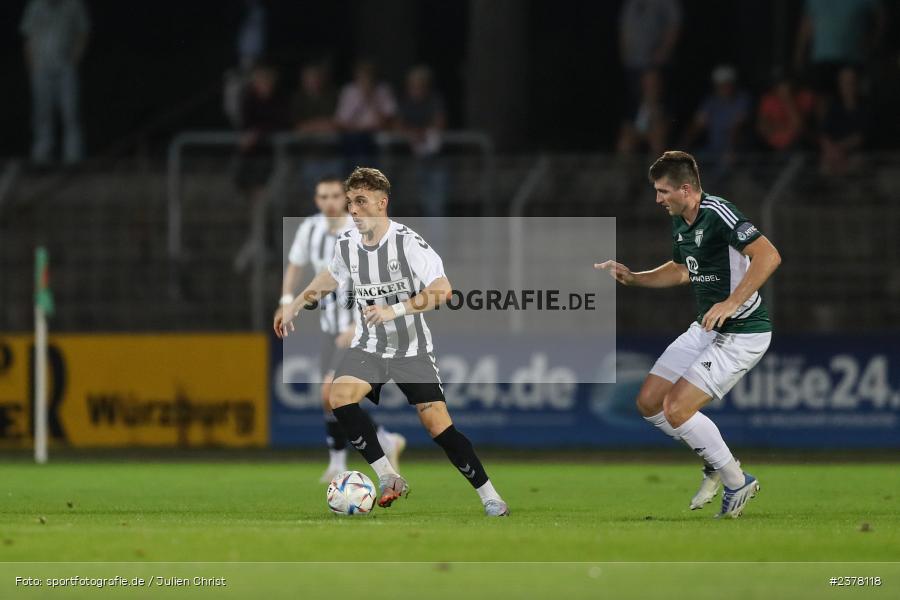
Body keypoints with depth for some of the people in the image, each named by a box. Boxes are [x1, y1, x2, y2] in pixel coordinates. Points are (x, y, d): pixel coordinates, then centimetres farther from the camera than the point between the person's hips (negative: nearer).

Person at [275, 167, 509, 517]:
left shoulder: (407, 242, -19)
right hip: (369, 347, 4)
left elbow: (442, 290, -28)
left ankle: (490, 498, 3)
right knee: (340, 397, -24)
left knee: (439, 425, -12)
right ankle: (389, 479, -15)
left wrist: (394, 310, -36)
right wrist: (295, 305, 23)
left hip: (412, 350, -4)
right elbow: (332, 276, 21)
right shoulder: (346, 245, -3)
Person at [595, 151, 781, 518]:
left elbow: (769, 256, -32)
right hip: (706, 329, 10)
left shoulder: (718, 214, -22)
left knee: (677, 409, -16)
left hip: (742, 332, -10)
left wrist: (731, 303, -36)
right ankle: (716, 462, 22)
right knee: (649, 402, 6)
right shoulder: (680, 223, 7)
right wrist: (631, 278, 15)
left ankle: (737, 483, 1)